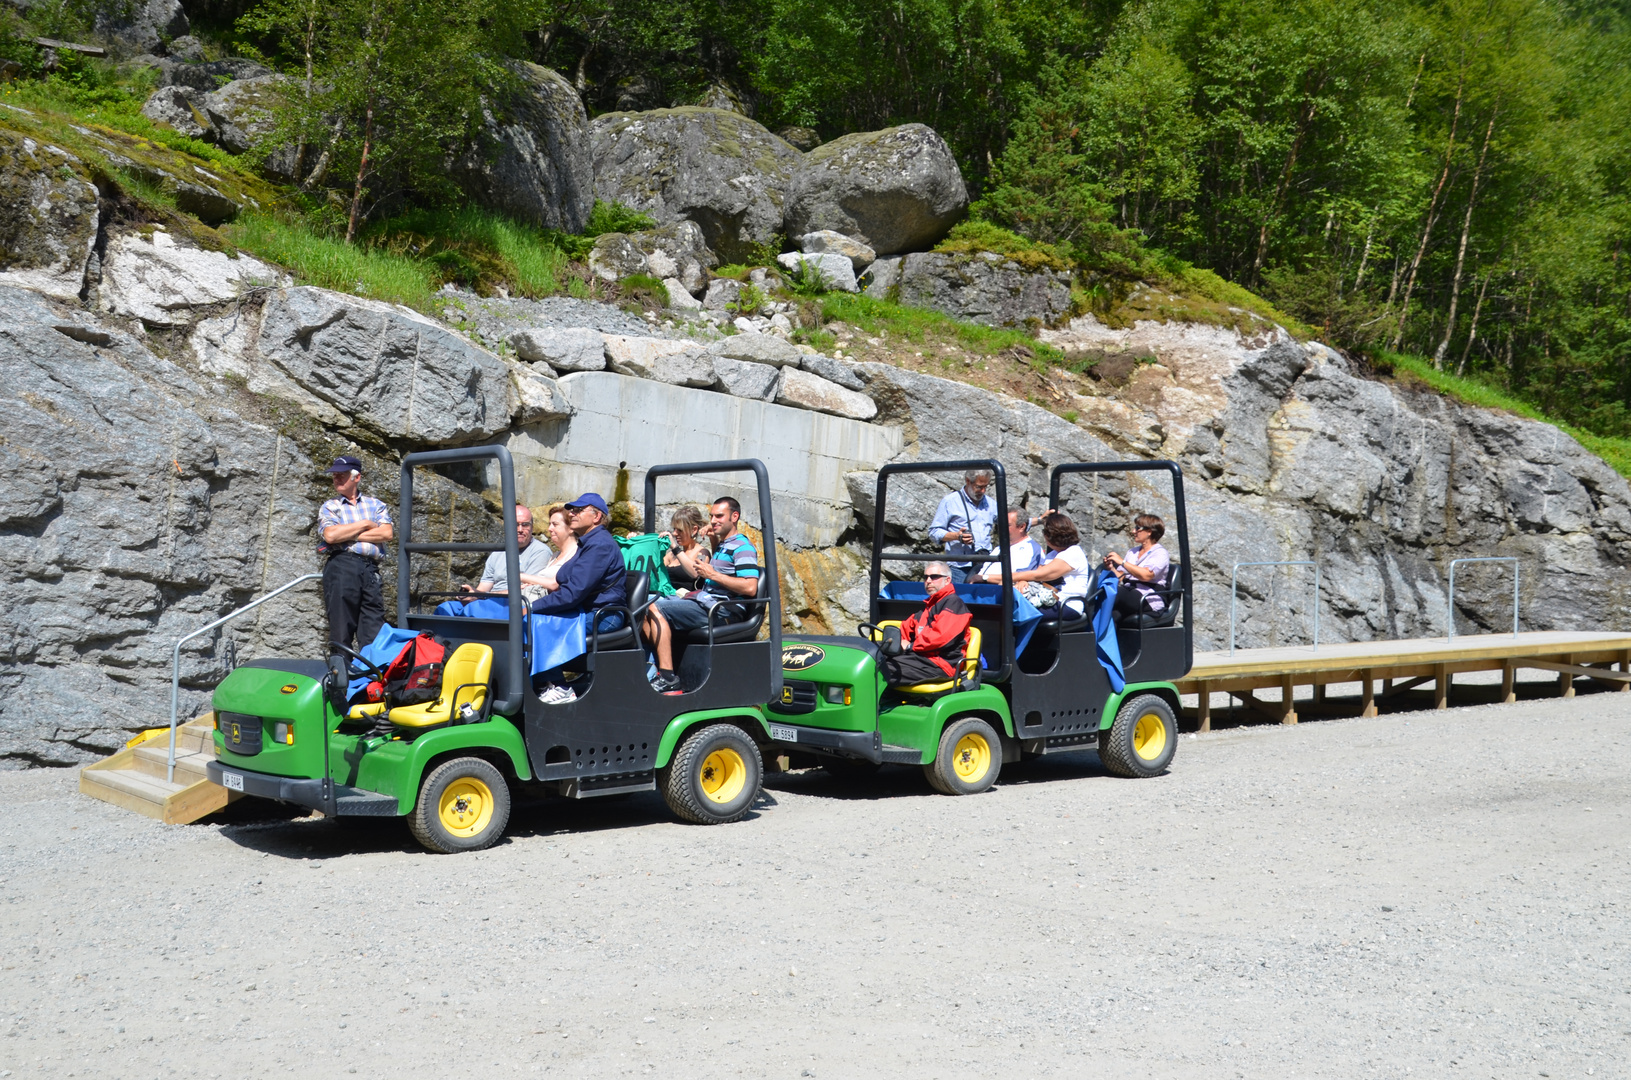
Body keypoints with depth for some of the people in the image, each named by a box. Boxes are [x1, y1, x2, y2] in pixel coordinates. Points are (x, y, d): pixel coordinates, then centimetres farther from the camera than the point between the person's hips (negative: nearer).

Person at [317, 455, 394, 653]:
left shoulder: (375, 505, 19)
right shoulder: (330, 507, 15)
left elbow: (387, 533, 0)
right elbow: (330, 535, -5)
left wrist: (346, 535, -3)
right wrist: (365, 525, 1)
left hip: (371, 569, 2)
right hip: (341, 566, -1)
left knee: (374, 634, -4)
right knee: (341, 632, -4)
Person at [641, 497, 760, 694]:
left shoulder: (742, 547, -7)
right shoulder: (721, 546, 25)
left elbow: (750, 587, -21)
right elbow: (698, 574, 36)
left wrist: (713, 574, -17)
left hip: (722, 610, -10)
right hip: (706, 602, 10)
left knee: (656, 610, -21)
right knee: (649, 609, 4)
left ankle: (668, 678, -28)